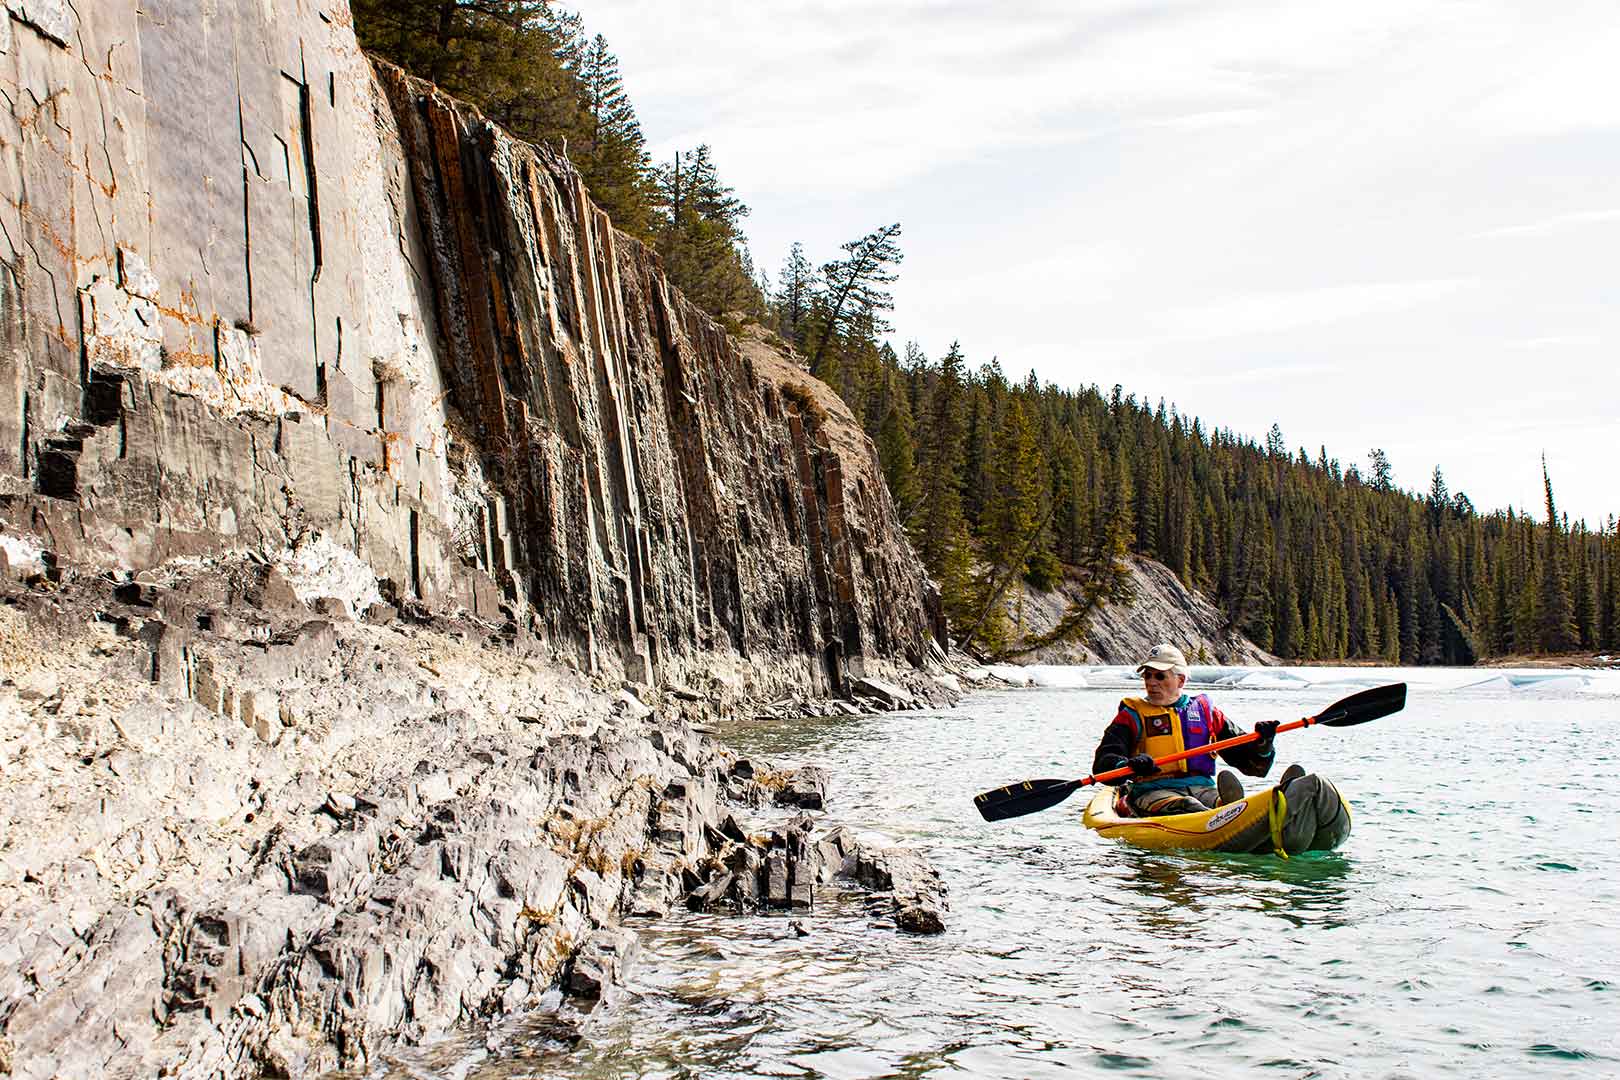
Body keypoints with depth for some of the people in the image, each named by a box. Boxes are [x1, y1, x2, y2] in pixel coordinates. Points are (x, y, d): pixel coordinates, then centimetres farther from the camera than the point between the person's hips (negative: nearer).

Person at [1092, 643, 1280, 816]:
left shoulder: (1204, 711, 22)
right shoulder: (1133, 715, 12)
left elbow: (1248, 759, 22)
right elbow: (1103, 763, -1)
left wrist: (1262, 743, -1)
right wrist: (1128, 765, -24)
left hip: (1202, 787, 3)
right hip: (1152, 792, -3)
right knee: (1185, 807, -38)